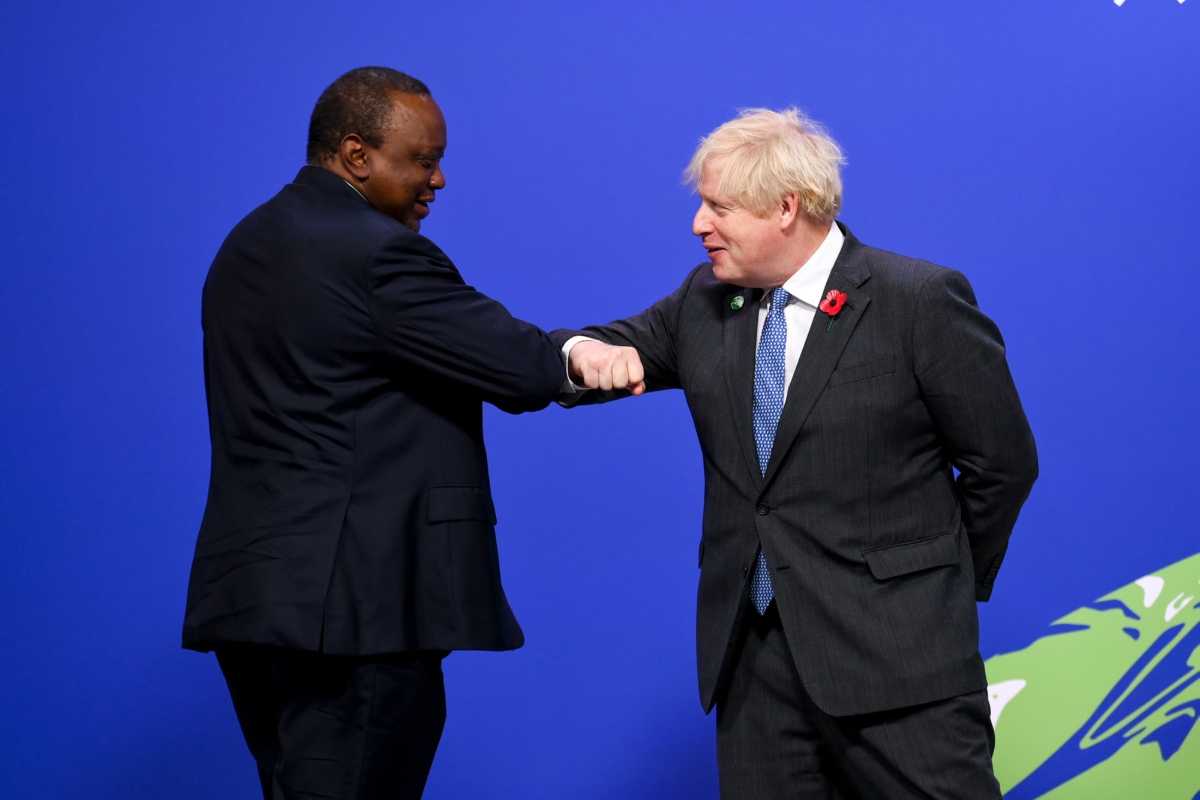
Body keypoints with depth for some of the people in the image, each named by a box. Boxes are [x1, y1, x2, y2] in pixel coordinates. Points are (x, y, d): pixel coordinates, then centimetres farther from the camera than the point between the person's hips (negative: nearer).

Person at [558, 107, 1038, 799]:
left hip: (893, 652, -5)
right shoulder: (705, 302, 10)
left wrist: (943, 583, 5)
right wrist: (584, 352, -9)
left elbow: (1003, 463, -3)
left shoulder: (922, 300, -7)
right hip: (752, 648, 5)